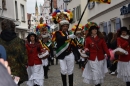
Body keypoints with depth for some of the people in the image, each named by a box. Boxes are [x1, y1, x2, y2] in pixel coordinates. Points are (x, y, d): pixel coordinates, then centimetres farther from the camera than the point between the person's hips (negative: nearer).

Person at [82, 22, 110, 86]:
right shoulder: (88, 39, -2)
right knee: (95, 74, -5)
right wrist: (86, 50, -20)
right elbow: (86, 47, 2)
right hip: (92, 59, -2)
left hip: (100, 58, 2)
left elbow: (105, 47, -6)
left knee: (100, 73, 12)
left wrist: (108, 54, -18)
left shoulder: (101, 38, 1)